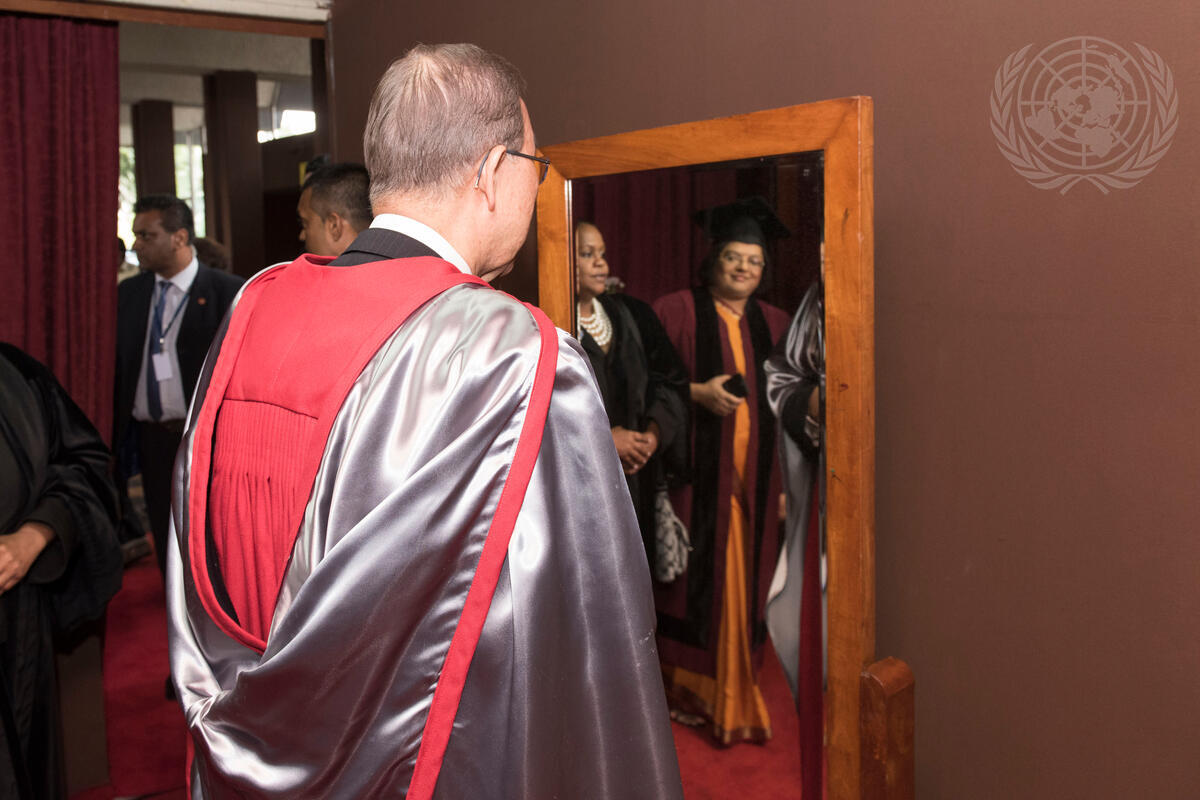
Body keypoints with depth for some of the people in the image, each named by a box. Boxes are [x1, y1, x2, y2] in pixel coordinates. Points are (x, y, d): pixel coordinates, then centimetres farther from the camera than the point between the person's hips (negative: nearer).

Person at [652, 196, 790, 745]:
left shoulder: (773, 323, 12)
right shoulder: (676, 310, -2)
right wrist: (697, 393, -19)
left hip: (754, 476, 4)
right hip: (696, 472, -4)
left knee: (743, 580, 8)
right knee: (695, 574, 2)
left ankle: (733, 690, 21)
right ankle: (686, 688, 18)